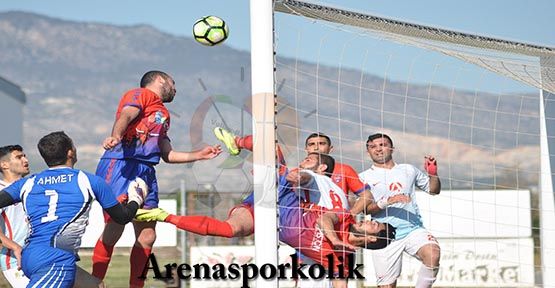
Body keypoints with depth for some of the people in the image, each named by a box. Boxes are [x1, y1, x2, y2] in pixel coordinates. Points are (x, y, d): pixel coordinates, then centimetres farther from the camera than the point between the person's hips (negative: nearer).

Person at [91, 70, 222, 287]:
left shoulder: (164, 115, 31)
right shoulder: (140, 94, 6)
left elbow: (167, 155, 33)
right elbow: (126, 115, -15)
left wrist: (199, 155, 33)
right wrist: (115, 136, -35)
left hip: (146, 172, 8)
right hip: (121, 164, -8)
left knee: (147, 235, 4)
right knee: (114, 229, -16)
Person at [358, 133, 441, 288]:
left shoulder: (408, 170, 17)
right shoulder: (364, 177, 8)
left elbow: (433, 190, 25)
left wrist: (433, 174, 5)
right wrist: (386, 202, -18)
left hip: (414, 229, 1)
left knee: (433, 254, -29)